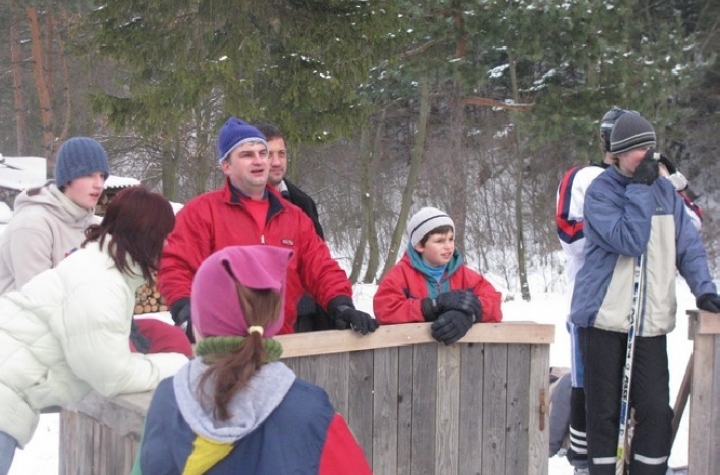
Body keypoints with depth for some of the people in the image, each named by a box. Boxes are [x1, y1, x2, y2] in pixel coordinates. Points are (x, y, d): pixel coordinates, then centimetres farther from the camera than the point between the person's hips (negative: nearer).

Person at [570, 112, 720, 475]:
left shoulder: (664, 190, 10)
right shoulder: (600, 191, -7)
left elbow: (688, 244, 10)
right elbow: (629, 241, -19)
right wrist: (640, 188, -17)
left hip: (651, 321, 4)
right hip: (603, 317, -4)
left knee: (656, 411, 0)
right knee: (604, 411, 5)